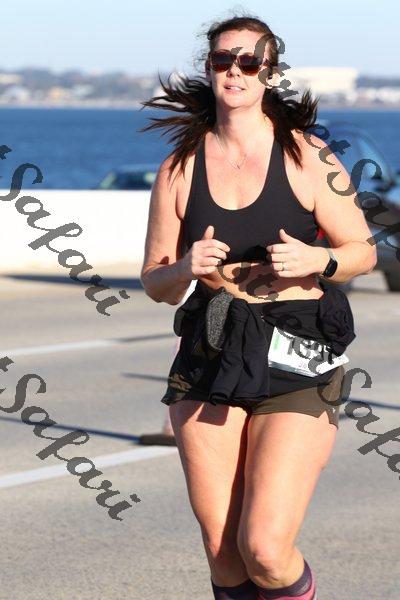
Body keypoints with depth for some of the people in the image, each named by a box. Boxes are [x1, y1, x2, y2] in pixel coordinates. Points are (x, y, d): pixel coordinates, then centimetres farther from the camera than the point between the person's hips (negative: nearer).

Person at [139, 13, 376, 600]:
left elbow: (363, 252, 5)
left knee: (265, 549, -12)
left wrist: (316, 260, -16)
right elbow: (155, 282, 10)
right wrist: (186, 269, -12)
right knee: (221, 551, 3)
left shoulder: (307, 157, -1)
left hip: (297, 363, -3)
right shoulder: (180, 169, 6)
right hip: (209, 357, 3)